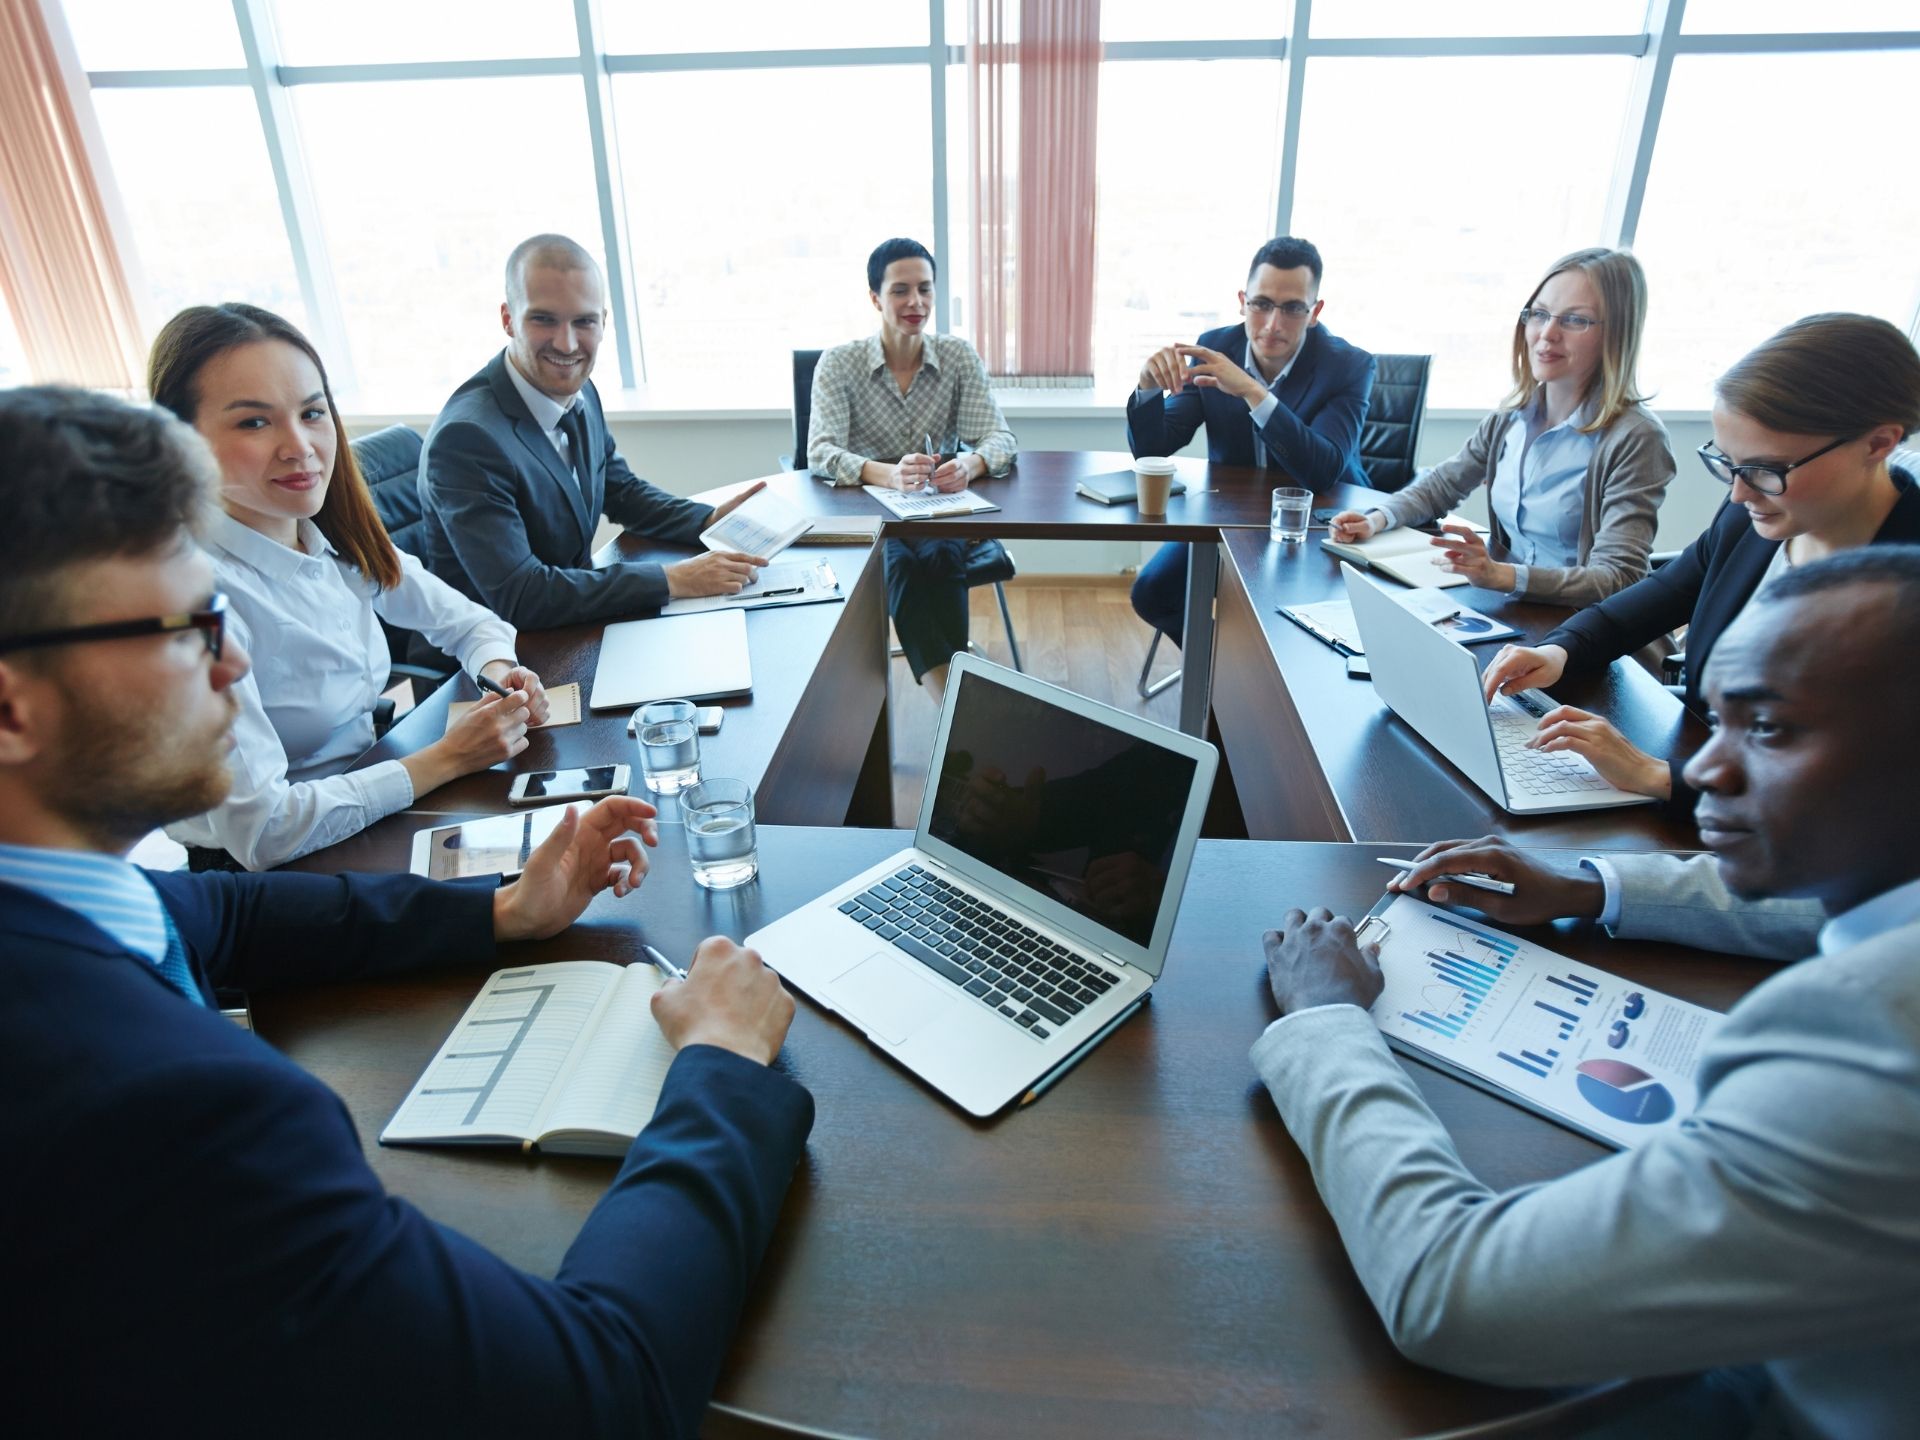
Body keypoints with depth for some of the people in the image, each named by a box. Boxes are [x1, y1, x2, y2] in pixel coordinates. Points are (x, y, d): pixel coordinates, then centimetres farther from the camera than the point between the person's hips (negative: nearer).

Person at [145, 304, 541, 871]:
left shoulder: (341, 540, -3)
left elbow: (463, 619, 12)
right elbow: (259, 831, -25)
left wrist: (501, 672, -10)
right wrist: (448, 757, -21)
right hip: (258, 880, -6)